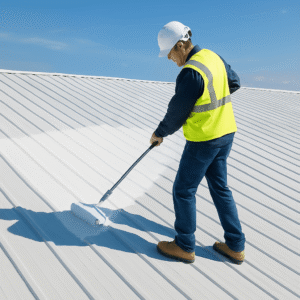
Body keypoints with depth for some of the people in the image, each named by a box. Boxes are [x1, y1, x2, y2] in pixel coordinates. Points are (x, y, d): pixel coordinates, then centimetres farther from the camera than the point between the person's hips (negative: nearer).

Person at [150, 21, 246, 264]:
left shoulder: (191, 72, -21)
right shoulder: (213, 57, 7)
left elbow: (177, 112, -15)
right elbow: (234, 83, 20)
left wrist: (160, 133, 2)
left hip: (203, 140, -9)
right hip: (225, 134, 9)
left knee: (184, 190, 6)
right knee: (220, 188, 17)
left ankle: (185, 247, 21)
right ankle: (235, 246, 27)